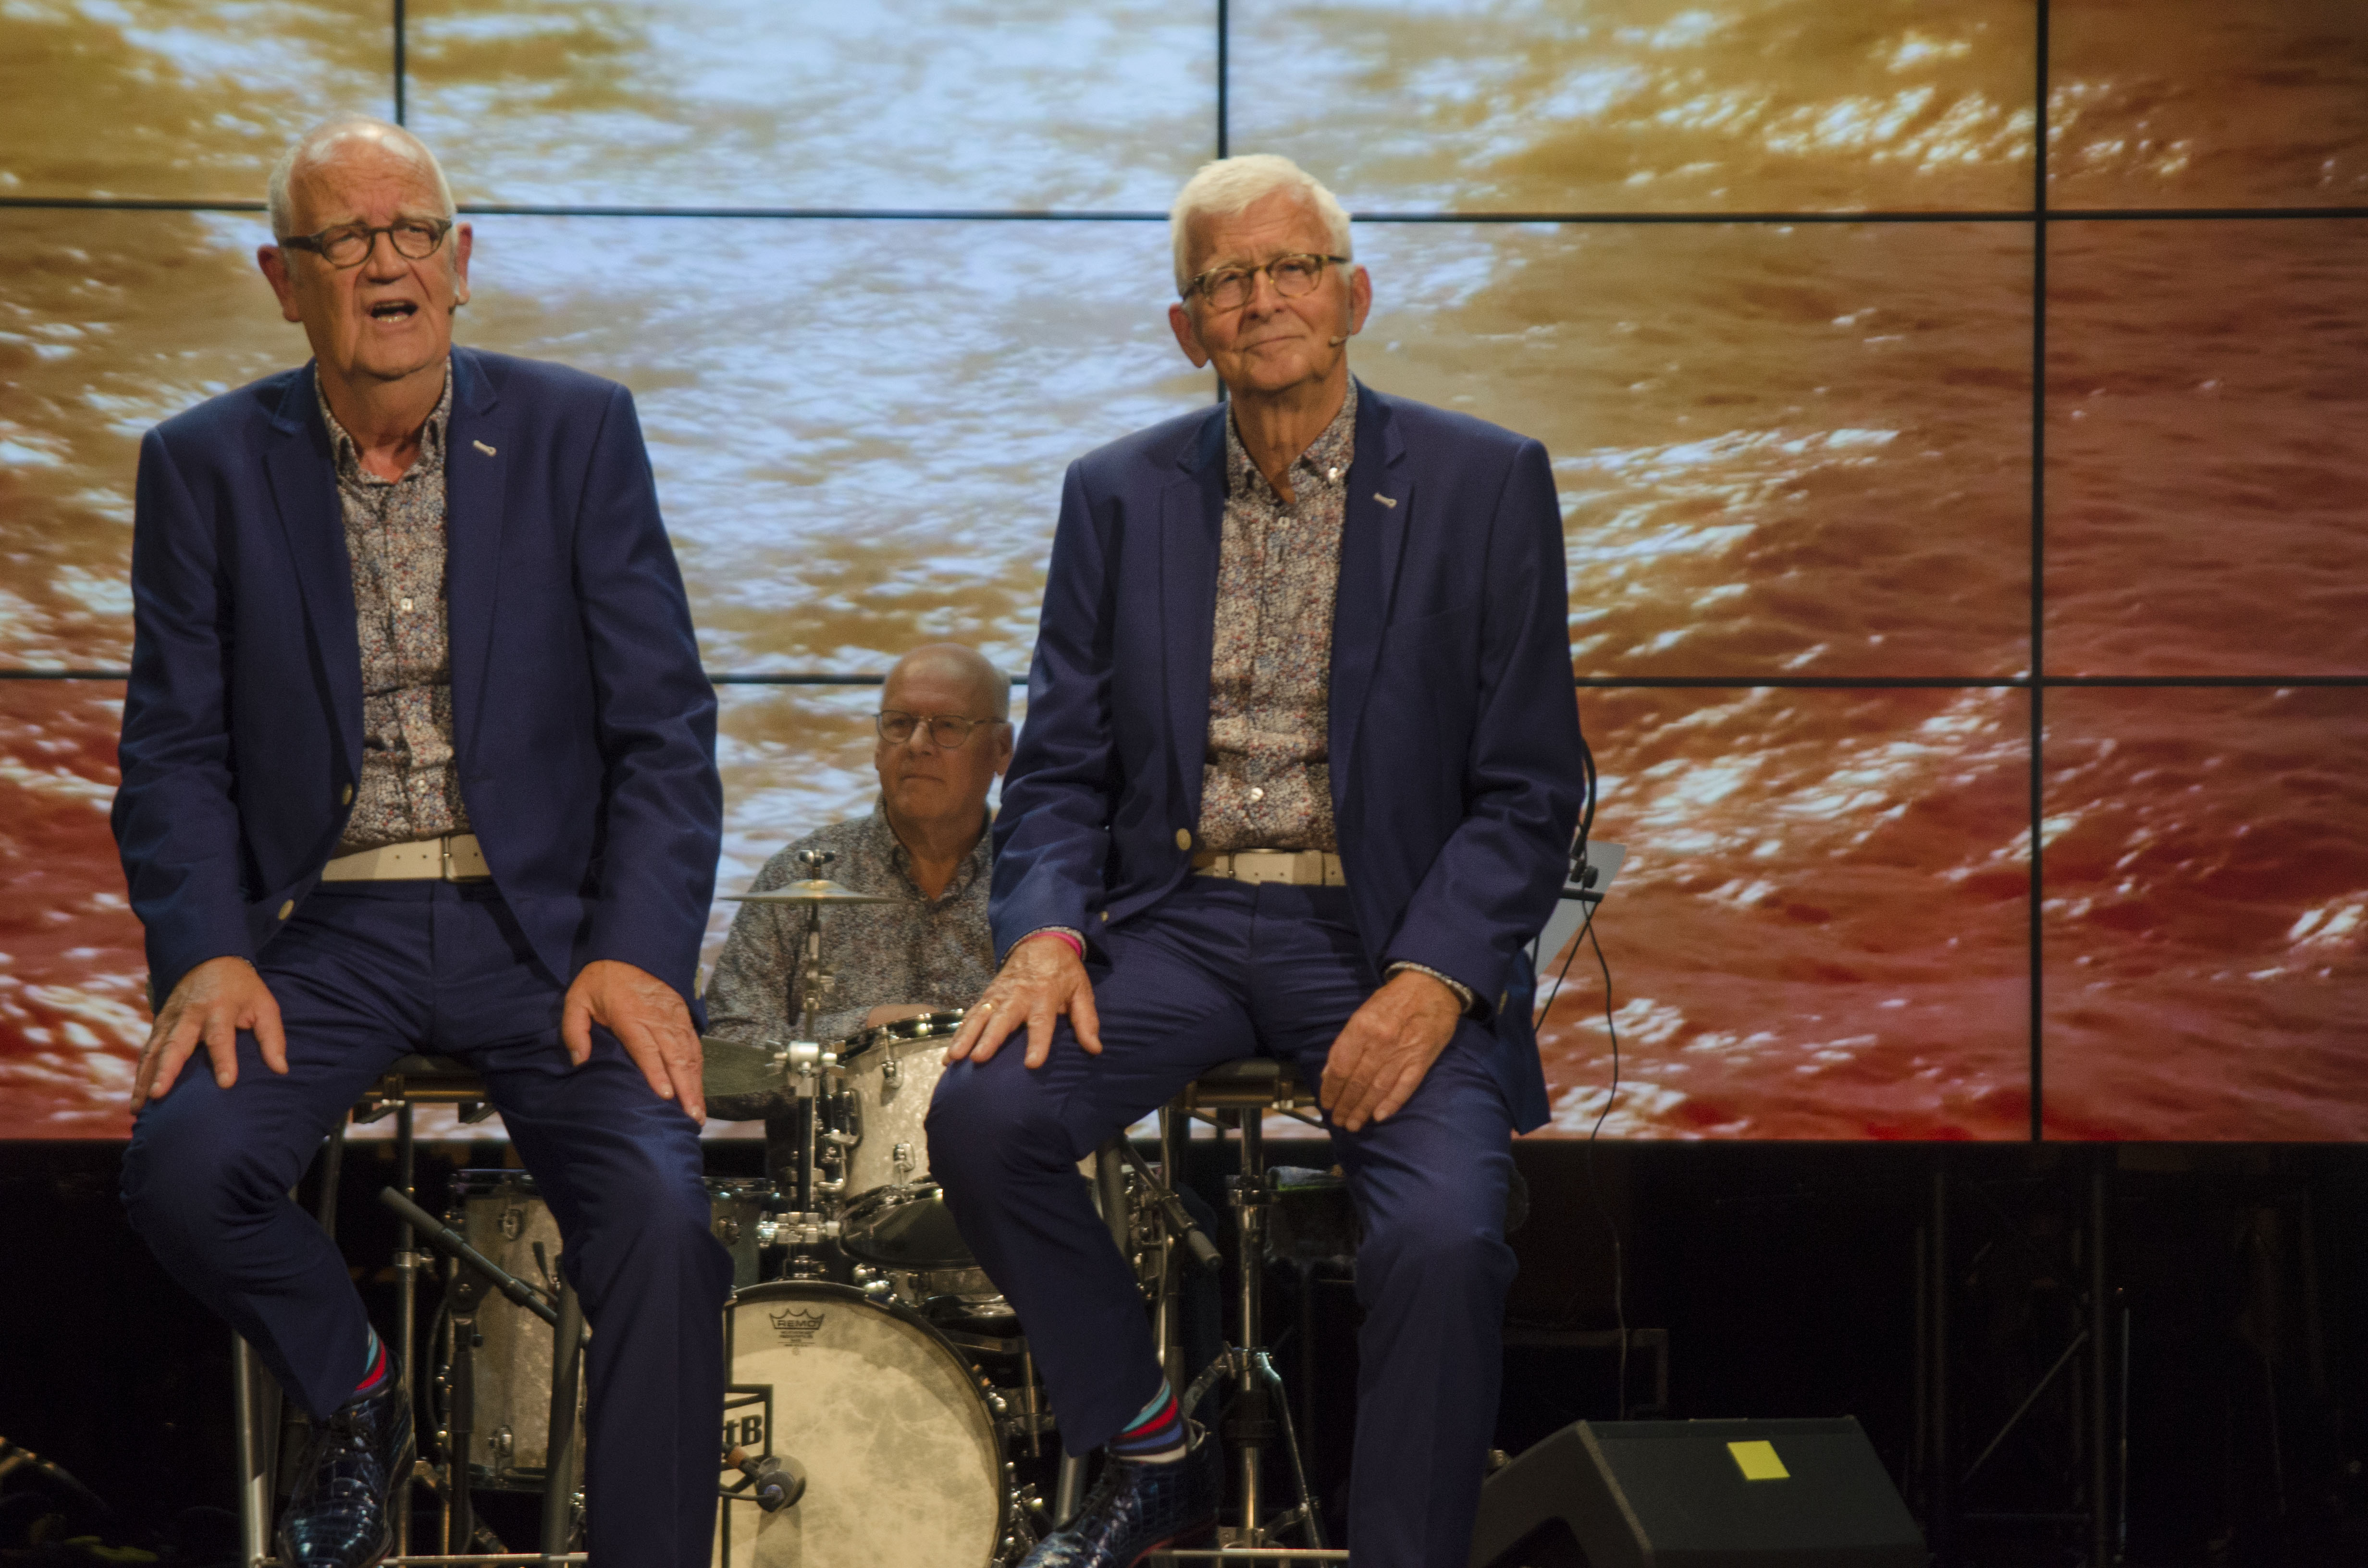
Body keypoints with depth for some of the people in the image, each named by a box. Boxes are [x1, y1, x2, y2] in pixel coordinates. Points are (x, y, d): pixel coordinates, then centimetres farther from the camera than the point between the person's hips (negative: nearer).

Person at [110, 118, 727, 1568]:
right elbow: (178, 752, 4)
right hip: (324, 930, 1)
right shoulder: (206, 466, 6)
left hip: (545, 922, -1)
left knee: (662, 1213, -26)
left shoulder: (578, 433, 3)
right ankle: (355, 1395, 5)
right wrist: (207, 955, -13)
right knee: (183, 1161, -27)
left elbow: (665, 729, 1)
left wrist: (636, 954, -13)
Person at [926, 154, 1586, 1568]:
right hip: (1178, 923, 3)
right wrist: (1046, 934, -13)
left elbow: (1528, 790, -1)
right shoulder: (1119, 495, 10)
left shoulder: (1486, 483, 1)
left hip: (1394, 936, -3)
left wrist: (1432, 980, -17)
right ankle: (1154, 1452, 0)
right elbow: (1063, 768, 9)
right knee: (982, 1112, -23)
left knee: (1443, 1237, -29)